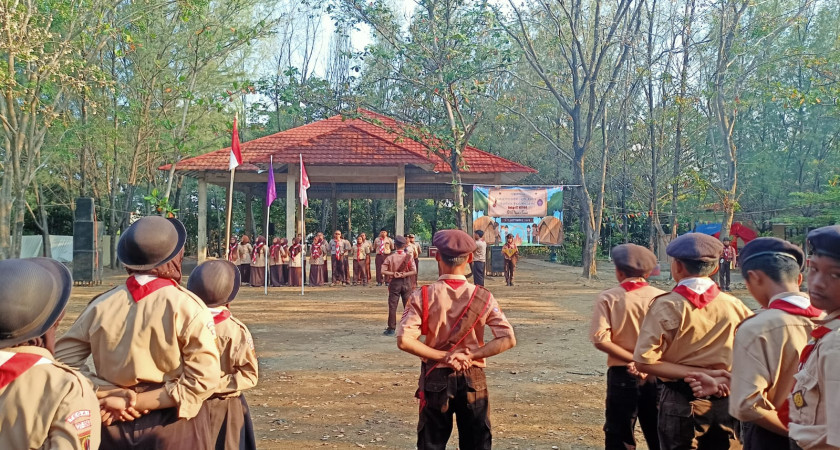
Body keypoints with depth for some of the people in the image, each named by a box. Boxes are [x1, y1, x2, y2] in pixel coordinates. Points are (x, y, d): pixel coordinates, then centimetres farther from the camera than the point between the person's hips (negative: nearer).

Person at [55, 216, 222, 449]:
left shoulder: (101, 305, -3)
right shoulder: (186, 306, -14)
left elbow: (64, 358, -2)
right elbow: (204, 378, -19)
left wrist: (112, 395, -9)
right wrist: (136, 402, -14)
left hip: (113, 427, 3)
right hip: (172, 429, -3)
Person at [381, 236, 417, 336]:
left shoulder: (390, 257, -7)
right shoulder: (409, 256, -5)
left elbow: (383, 271, -12)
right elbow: (414, 271, -11)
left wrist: (393, 273, -10)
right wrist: (404, 274, -11)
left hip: (394, 283, -1)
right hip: (406, 283, 1)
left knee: (392, 306, 5)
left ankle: (391, 329, 6)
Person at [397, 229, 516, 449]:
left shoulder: (423, 296, -10)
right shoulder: (482, 297, -7)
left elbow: (404, 340, -19)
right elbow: (508, 339, -12)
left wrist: (443, 356, -14)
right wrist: (472, 355, -13)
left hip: (435, 379, -1)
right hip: (473, 379, 1)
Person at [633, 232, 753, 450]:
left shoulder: (668, 305, -14)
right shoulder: (733, 305, -4)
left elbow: (644, 361, -18)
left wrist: (696, 373, -16)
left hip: (681, 402, -3)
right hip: (725, 402, 3)